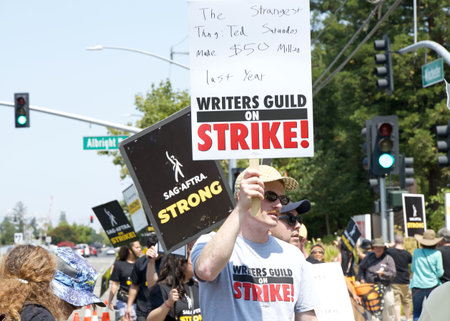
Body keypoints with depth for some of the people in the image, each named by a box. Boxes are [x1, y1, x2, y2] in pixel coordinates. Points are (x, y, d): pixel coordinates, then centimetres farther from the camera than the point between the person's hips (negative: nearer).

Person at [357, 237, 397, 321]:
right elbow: (361, 267, 24)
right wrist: (361, 279, 10)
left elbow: (393, 273, -4)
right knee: (372, 313, -8)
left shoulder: (388, 259, 4)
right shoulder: (369, 257, 11)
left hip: (385, 288, -1)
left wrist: (383, 274, -22)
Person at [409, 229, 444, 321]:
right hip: (432, 286, -1)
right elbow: (440, 273, -5)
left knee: (417, 313, 7)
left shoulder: (416, 252, -1)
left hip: (417, 286, 1)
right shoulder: (437, 254, -7)